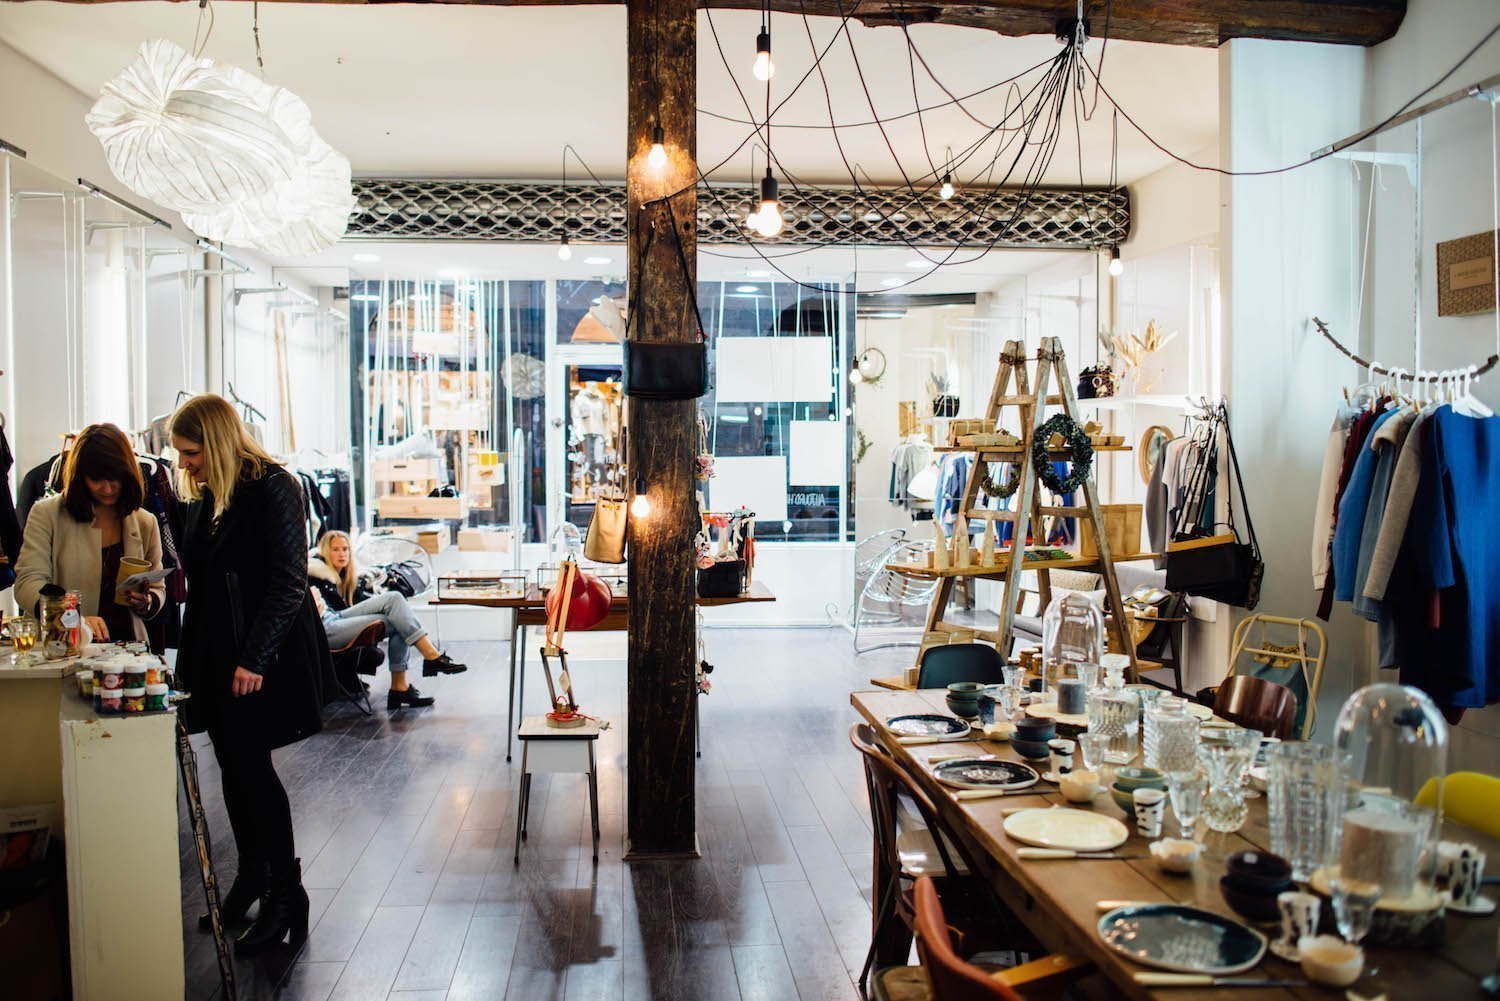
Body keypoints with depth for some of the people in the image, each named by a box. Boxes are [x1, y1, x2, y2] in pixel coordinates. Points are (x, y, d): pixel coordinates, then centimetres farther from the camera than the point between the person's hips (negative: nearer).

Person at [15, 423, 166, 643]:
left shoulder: (145, 523, 13)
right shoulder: (46, 514, 3)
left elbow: (158, 590, 21)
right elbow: (28, 583, -8)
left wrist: (146, 603, -4)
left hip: (125, 648, 3)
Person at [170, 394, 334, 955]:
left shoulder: (273, 489, -13)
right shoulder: (204, 497, 12)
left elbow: (288, 582, -17)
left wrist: (255, 658, -20)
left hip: (264, 659, -7)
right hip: (217, 656, 7)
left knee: (251, 767, -5)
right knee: (234, 767, 12)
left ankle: (285, 894, 7)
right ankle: (251, 877, 28)